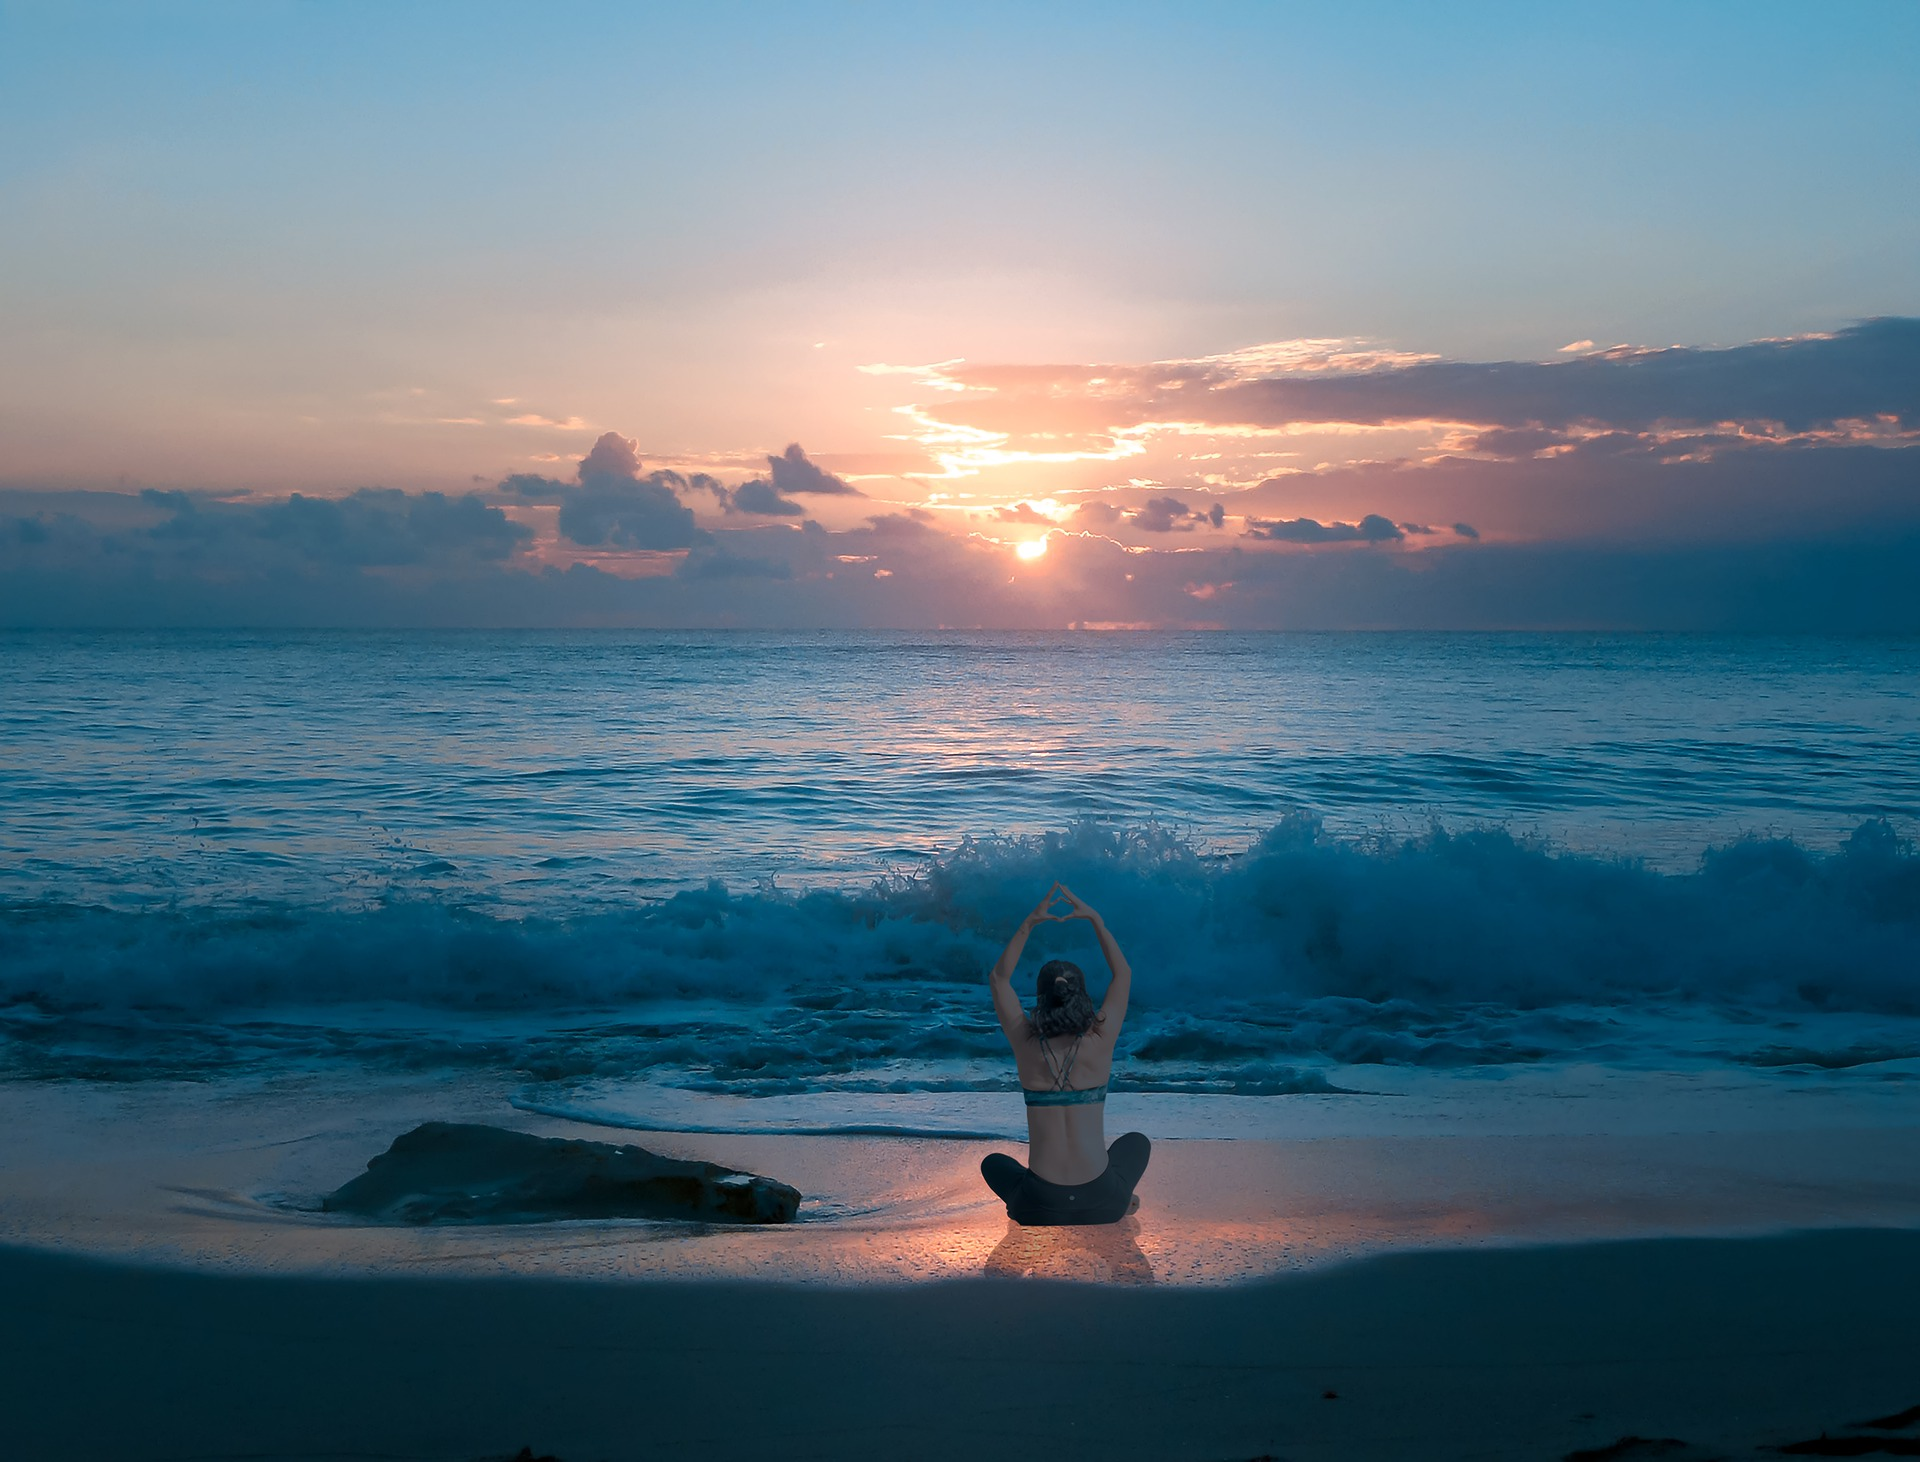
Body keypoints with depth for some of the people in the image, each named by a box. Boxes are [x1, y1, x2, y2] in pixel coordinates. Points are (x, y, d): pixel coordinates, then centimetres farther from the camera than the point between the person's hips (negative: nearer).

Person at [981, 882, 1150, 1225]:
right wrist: (1094, 919, 14)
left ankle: (1026, 1205, 9)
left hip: (1042, 1208, -1)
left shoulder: (1026, 1044, -4)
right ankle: (1119, 1203, 13)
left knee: (993, 1164, 34)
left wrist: (1030, 923, 9)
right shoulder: (1100, 1041, -6)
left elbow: (999, 978, 13)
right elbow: (1123, 973, 12)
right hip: (1100, 1204, 1)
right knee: (1137, 1143, 35)